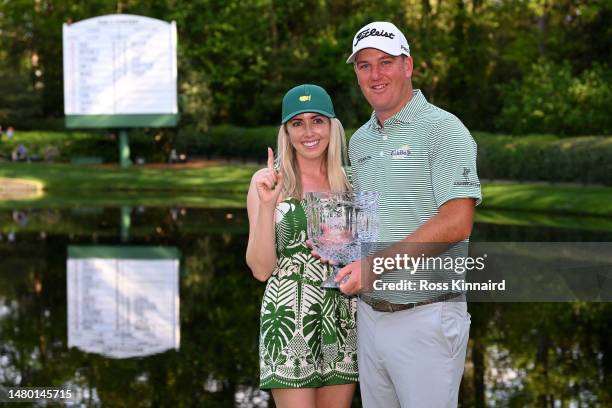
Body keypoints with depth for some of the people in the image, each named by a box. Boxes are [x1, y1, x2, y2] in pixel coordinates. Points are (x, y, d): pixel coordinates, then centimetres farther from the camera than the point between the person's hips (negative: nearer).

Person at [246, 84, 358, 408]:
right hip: (290, 317, -4)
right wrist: (267, 204, -19)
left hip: (343, 318, 4)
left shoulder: (349, 180, 7)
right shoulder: (268, 180, -3)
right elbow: (261, 269, -8)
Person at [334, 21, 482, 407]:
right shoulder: (359, 141, 14)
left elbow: (457, 222, -19)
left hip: (426, 317, -7)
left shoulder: (443, 129, -9)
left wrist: (375, 264, -21)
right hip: (369, 314, 7)